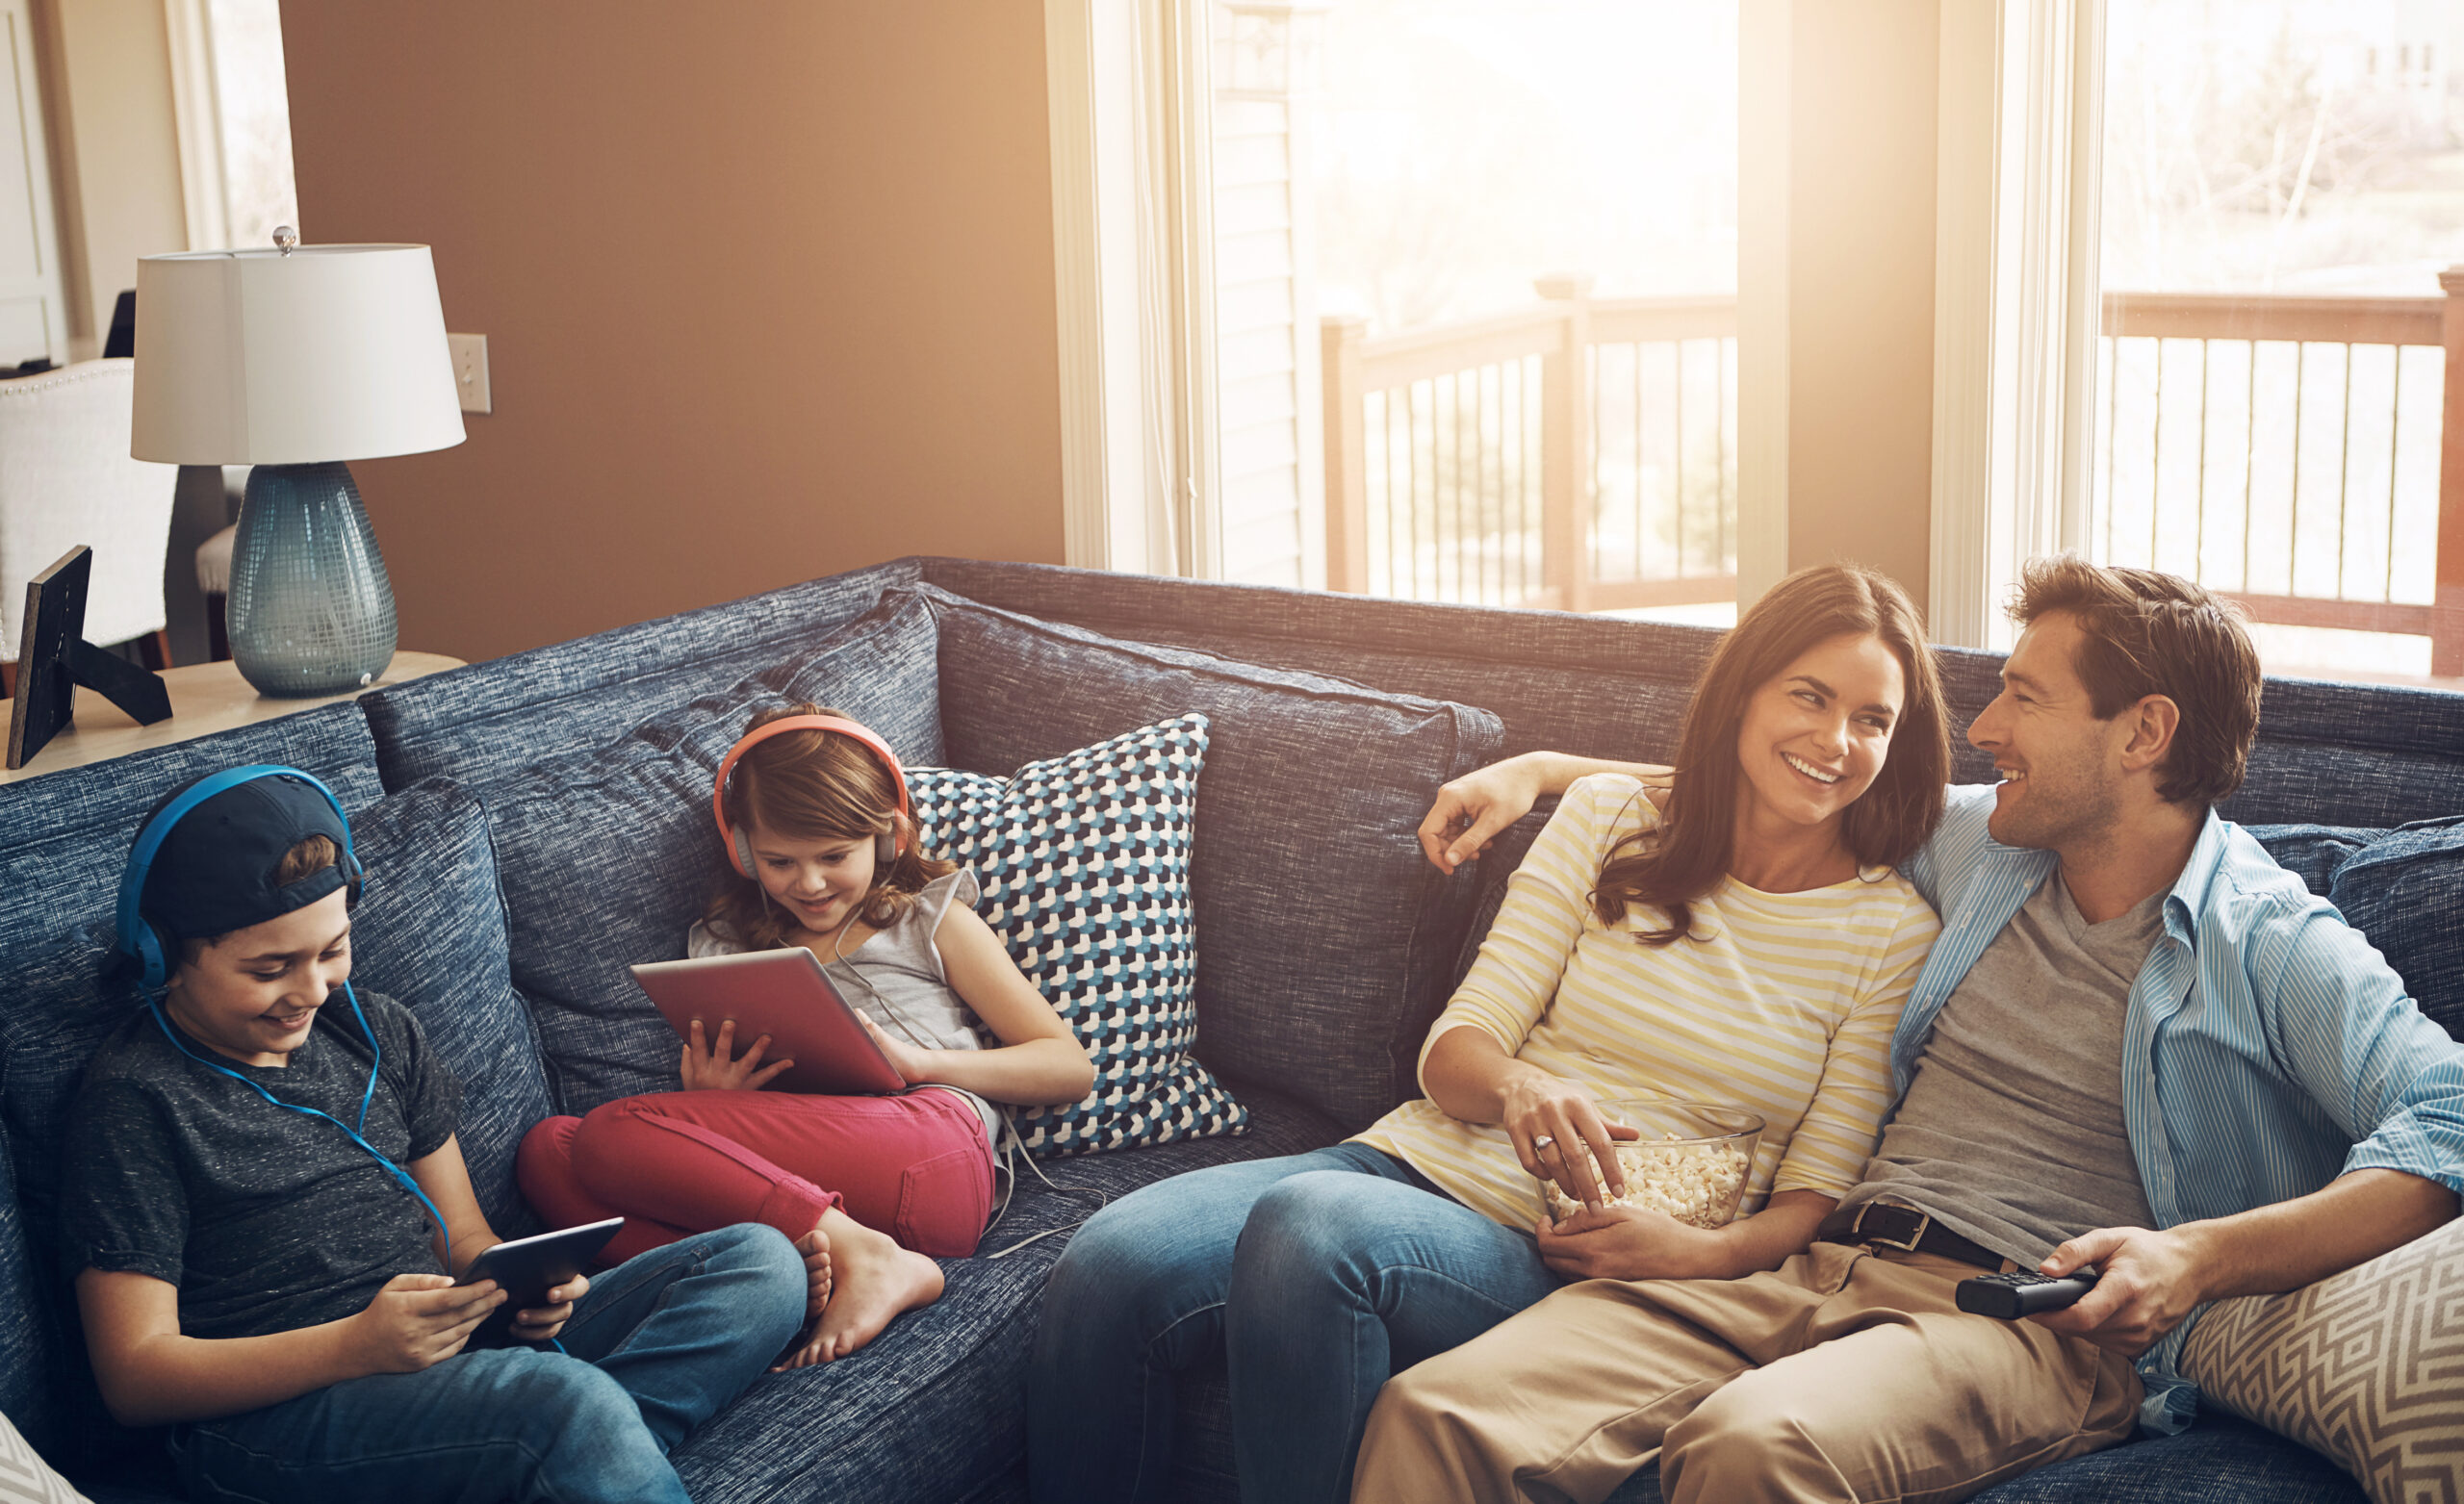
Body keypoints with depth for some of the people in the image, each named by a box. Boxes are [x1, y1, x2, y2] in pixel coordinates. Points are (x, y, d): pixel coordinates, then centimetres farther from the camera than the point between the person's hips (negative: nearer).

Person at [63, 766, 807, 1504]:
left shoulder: (375, 1031, 17)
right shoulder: (133, 1100, -3)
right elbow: (134, 1375, -8)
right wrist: (357, 1346, -22)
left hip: (460, 1348, 8)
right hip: (272, 1408, -8)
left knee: (761, 1263, -13)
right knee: (573, 1400, -39)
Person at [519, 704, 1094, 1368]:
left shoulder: (931, 921, 20)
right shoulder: (723, 949, 29)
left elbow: (1071, 1066, 12)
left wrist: (914, 1061, -1)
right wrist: (709, 1101, 1)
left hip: (929, 1164, -5)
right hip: (793, 1185, 5)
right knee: (546, 1147, -19)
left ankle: (859, 1255, -30)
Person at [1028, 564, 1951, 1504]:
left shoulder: (1893, 931, 7)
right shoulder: (1608, 818, 11)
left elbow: (1811, 1199, 6)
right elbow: (1452, 1047, 7)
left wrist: (1697, 1252, -16)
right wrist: (1516, 1087, -18)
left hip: (1570, 1257, -3)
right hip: (1425, 1164, 3)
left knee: (1309, 1224, -36)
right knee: (1108, 1264, -27)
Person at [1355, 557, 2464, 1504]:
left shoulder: (2271, 945, 3)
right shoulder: (1978, 843, 21)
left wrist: (2200, 1255, -24)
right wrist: (1543, 770, 31)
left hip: (2039, 1321, -5)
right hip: (1820, 1269, 5)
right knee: (1436, 1413, -23)